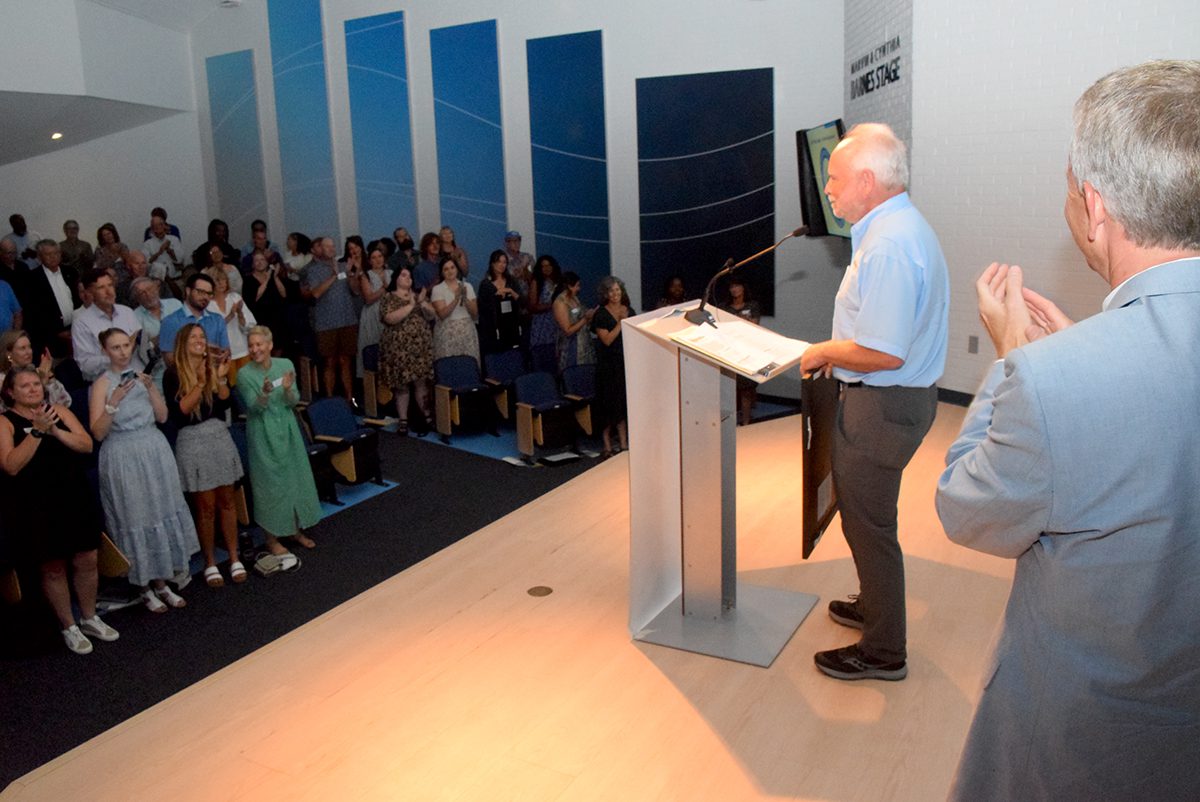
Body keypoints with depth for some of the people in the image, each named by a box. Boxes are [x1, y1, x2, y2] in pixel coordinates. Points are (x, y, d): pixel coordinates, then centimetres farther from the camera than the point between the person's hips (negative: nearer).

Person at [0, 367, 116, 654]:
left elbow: (86, 445, -4)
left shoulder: (59, 411, 5)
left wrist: (55, 430, -18)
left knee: (86, 561, 8)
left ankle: (90, 619, 28)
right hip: (34, 509, -3)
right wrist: (37, 431, -23)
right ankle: (69, 628, 20)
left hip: (75, 500, 3)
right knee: (52, 568, 5)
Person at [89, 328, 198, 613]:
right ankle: (146, 588, 13)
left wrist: (151, 387, -9)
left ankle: (161, 582, 19)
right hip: (123, 457, -5)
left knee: (161, 513, 7)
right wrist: (114, 402, -24)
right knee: (135, 518, 1)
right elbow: (98, 433, -12)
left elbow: (162, 416, 4)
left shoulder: (142, 375, 9)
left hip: (154, 451, 5)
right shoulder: (102, 383, -6)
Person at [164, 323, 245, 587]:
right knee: (205, 506, 0)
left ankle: (234, 558, 15)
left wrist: (221, 378, -17)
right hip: (193, 443, -4)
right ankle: (210, 563, 11)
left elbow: (225, 403, -3)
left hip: (220, 437, 4)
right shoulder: (173, 375, -6)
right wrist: (200, 383, -18)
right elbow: (179, 410, -15)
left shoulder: (215, 366, 6)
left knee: (227, 501, 7)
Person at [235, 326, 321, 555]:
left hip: (287, 429, 4)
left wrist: (287, 389, -24)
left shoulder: (285, 365, -3)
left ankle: (296, 529, 28)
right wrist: (265, 393, -34)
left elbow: (293, 402, -3)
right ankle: (272, 538, 13)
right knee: (270, 482, 2)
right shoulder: (245, 374, -11)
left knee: (295, 477, 11)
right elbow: (255, 408, -14)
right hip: (263, 435, -4)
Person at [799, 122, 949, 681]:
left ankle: (882, 652, 17)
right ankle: (873, 606, 43)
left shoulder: (890, 245, -25)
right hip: (894, 397, 11)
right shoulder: (902, 226, 10)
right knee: (865, 514, 24)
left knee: (868, 522, 2)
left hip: (883, 404, -11)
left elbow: (883, 352, -29)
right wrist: (838, 350, 12)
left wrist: (824, 352, -13)